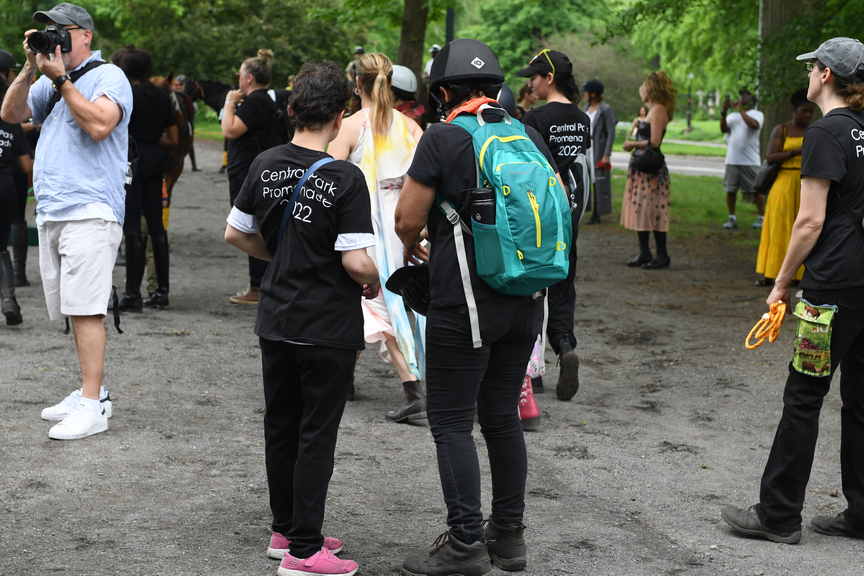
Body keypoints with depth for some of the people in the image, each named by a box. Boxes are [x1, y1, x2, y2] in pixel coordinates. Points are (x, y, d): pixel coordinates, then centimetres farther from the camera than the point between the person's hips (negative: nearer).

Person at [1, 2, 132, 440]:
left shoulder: (109, 77, -2)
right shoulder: (49, 82, 20)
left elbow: (99, 124, -19)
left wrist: (60, 78, -15)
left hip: (89, 211, -8)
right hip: (50, 213, 8)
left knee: (85, 308, -12)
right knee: (74, 309, 11)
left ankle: (92, 407, -12)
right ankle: (91, 392, 20)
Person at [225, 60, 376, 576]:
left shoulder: (266, 166, 0)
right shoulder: (345, 179, -18)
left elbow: (236, 233, 9)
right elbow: (357, 261, -21)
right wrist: (374, 283, 0)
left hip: (276, 323, 6)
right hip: (328, 329, -6)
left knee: (281, 430, 16)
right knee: (316, 437, 2)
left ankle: (286, 530, 28)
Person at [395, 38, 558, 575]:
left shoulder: (444, 138, -9)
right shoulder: (530, 137, 9)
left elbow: (408, 217, -9)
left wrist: (413, 245, 13)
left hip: (465, 304, -6)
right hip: (525, 302, 7)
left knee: (452, 421, 2)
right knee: (502, 415, 16)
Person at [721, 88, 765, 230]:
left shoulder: (757, 114, 6)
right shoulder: (732, 116, 18)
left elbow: (753, 124, -17)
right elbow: (724, 129, 0)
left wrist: (741, 110, -12)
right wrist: (724, 112, -13)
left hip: (750, 161, -4)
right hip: (732, 160, 4)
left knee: (755, 190, -2)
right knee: (730, 190, 2)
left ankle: (762, 217, 7)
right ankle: (732, 218, 10)